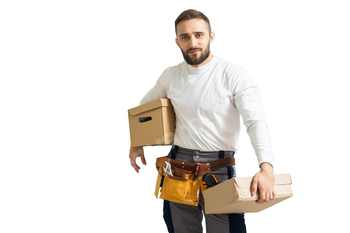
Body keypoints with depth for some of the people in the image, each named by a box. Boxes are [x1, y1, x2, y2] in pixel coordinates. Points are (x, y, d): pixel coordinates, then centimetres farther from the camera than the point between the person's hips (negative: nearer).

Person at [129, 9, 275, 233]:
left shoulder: (235, 75, -12)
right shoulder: (170, 76, 4)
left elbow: (256, 122, -21)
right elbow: (145, 106, 22)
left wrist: (266, 167, -35)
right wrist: (136, 143, 14)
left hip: (219, 167, -4)